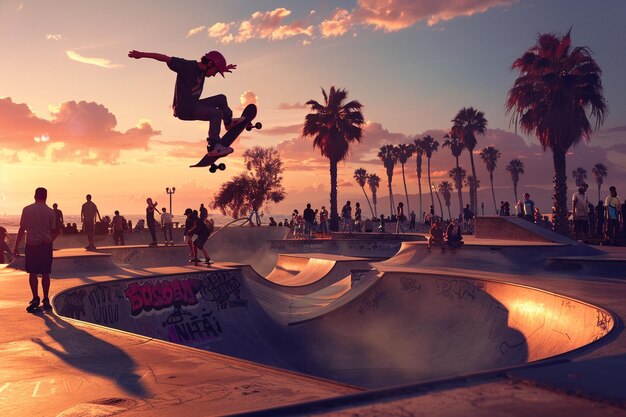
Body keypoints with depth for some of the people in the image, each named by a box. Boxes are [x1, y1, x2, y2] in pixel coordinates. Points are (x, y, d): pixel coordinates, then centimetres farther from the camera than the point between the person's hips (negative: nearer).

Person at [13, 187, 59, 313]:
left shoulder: (27, 210, -2)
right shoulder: (50, 212, 0)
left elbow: (22, 229, -2)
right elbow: (54, 231, 4)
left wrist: (16, 246, 3)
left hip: (31, 245, -1)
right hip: (46, 245, 1)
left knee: (33, 273, 7)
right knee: (45, 274, 6)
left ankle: (35, 298, 0)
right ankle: (46, 300, 9)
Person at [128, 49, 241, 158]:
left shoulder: (201, 70, 8)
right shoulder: (186, 66, -17)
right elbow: (165, 58, -19)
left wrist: (224, 69, 25)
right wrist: (142, 54, -20)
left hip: (193, 105, 9)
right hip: (184, 109, -9)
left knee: (221, 98, 16)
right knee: (217, 113, -21)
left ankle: (229, 122, 40)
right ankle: (213, 147, -25)